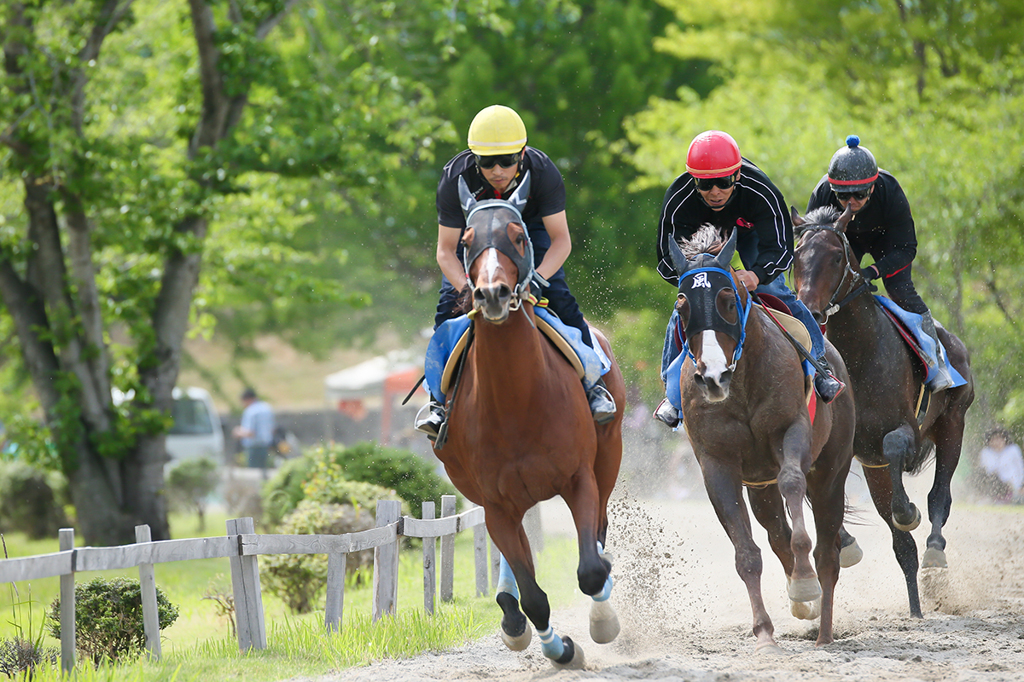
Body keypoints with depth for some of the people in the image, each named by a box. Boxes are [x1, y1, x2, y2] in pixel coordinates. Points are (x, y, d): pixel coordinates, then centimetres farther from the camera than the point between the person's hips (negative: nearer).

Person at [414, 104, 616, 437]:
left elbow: (561, 240, -28)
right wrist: (466, 286, -45)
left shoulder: (542, 172, -33)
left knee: (558, 296, -17)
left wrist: (539, 276, -46)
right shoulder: (455, 179, -33)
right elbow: (446, 250, -27)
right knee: (450, 304, -16)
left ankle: (593, 382, -6)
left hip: (530, 229, 0)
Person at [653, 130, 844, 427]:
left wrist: (757, 274, -61)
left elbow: (780, 247, -40)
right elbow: (667, 260, -31)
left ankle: (818, 361, -4)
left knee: (773, 291, -18)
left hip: (749, 227, -1)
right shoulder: (677, 201, -38)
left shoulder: (761, 191, -41)